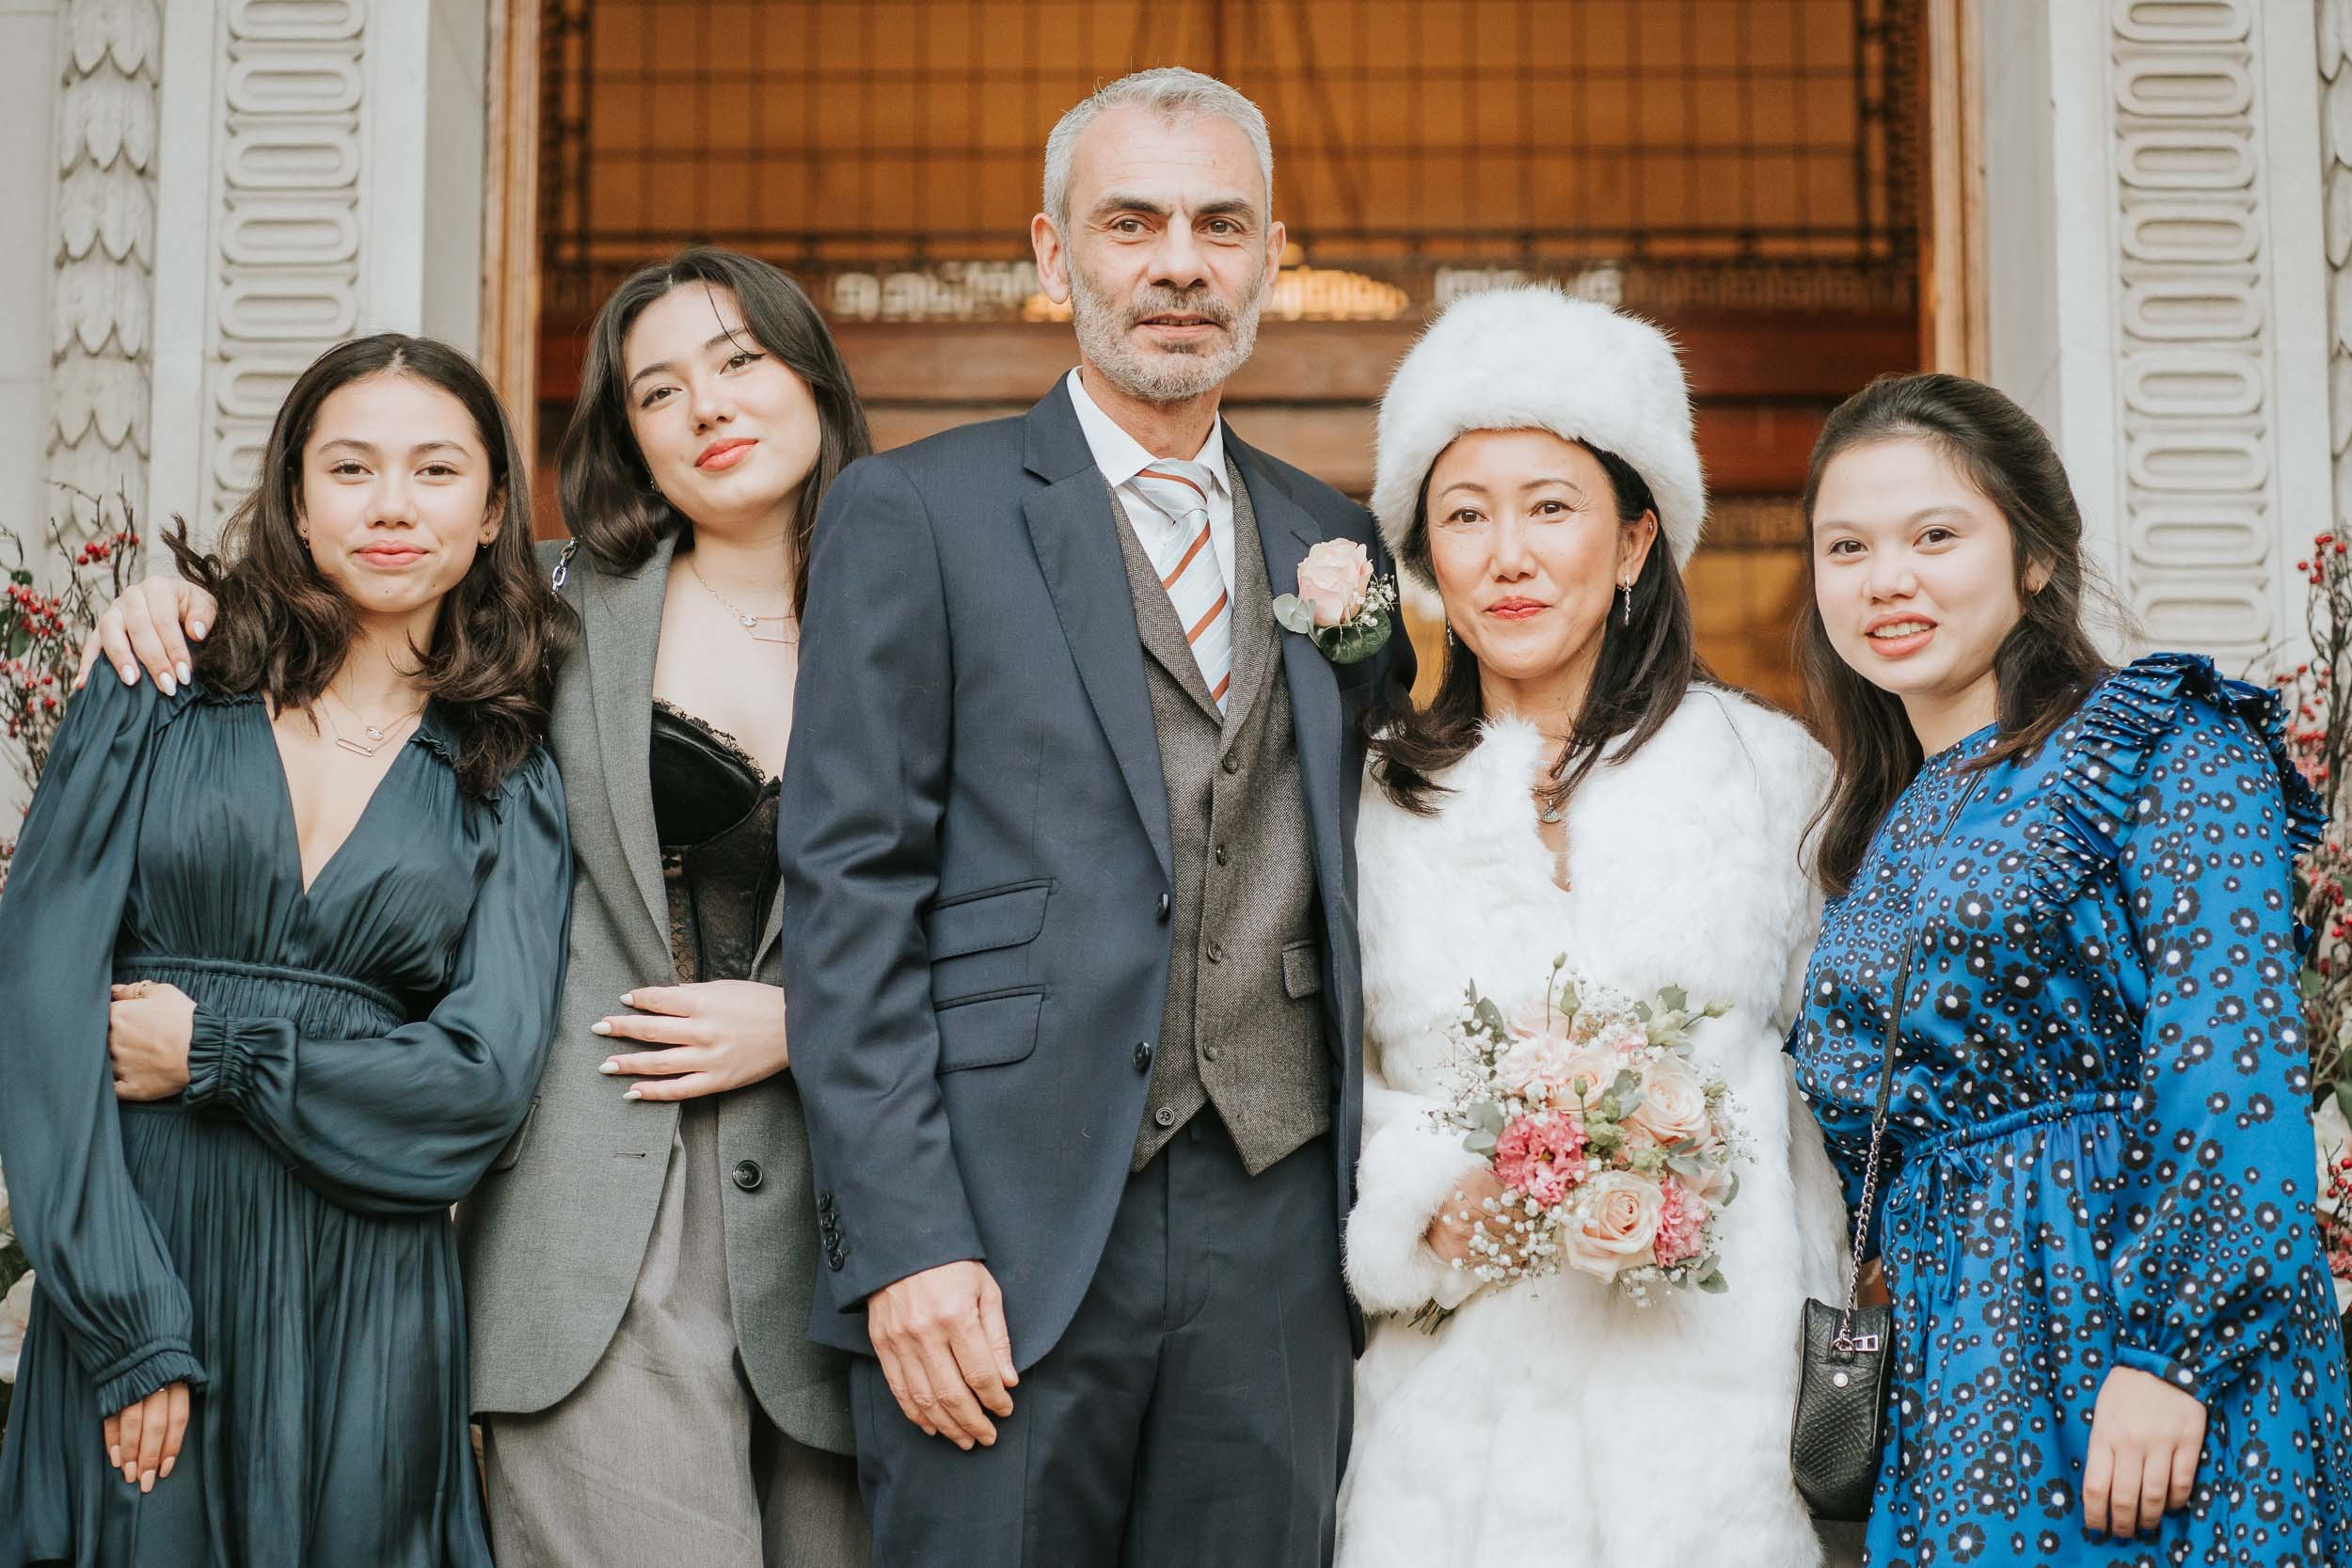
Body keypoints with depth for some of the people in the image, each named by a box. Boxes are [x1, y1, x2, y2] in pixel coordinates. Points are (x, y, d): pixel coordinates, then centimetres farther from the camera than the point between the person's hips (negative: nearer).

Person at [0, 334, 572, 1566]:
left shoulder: (510, 781, 6)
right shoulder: (155, 708, 3)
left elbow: (486, 1078, -4)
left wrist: (213, 1046, -10)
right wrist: (130, 1329, -13)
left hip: (368, 1307, 1)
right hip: (133, 1272, -1)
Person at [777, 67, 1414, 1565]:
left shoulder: (1335, 541, 15)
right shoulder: (914, 514, 1)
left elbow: (1346, 890, 17)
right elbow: (849, 893, -5)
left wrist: (1378, 1214, 7)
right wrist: (903, 1245, -13)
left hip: (1276, 1227, 4)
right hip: (1005, 1231, -4)